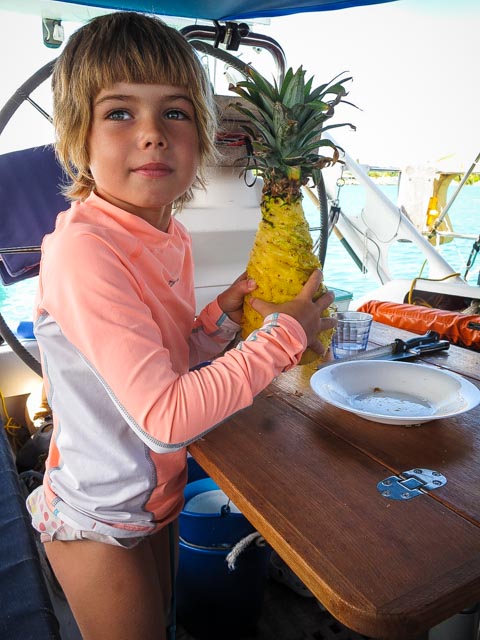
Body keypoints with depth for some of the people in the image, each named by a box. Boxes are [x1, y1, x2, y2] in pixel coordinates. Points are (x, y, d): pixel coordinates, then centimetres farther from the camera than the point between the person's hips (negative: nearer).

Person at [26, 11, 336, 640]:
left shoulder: (170, 235, -4)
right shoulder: (83, 250, -30)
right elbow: (165, 417, -33)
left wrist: (228, 311, -13)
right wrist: (286, 333, -26)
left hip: (152, 493, 7)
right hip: (98, 520, -7)